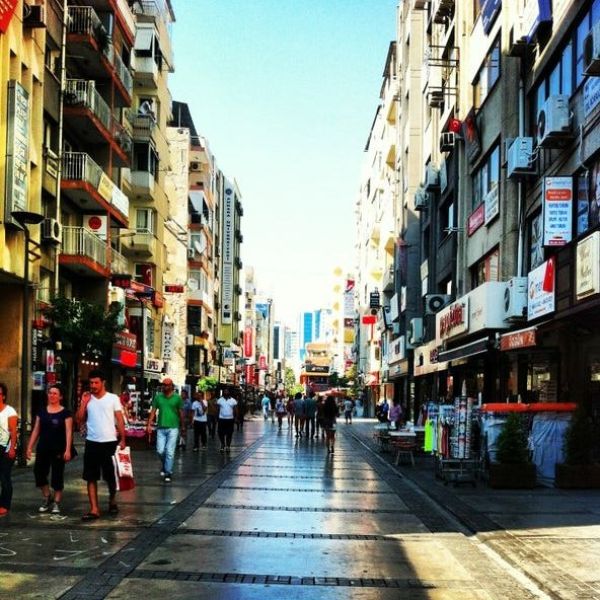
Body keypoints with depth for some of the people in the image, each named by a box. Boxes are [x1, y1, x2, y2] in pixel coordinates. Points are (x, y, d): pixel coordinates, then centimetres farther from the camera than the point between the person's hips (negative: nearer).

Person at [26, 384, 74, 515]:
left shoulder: (65, 413, -2)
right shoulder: (42, 412, 10)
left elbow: (68, 432, -7)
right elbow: (36, 430, 12)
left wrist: (68, 450, -16)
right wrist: (30, 447, 6)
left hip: (58, 449, -4)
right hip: (43, 448, 4)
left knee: (57, 476, 1)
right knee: (39, 473, 1)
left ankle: (56, 503, 11)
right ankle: (47, 497, 22)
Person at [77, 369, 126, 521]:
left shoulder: (113, 398, -2)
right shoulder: (87, 399, 7)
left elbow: (120, 420, -2)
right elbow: (79, 420, 4)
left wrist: (122, 440, -8)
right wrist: (83, 403, -6)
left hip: (109, 442, -2)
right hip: (92, 443, 3)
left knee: (110, 476, 9)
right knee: (91, 478, -1)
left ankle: (112, 501, 31)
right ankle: (94, 509, 1)